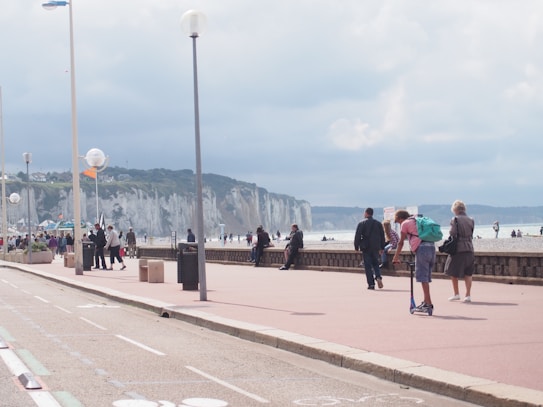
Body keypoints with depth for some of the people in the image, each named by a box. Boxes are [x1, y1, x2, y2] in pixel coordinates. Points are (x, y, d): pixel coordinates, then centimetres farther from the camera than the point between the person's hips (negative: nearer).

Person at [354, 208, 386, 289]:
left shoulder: (362, 224, -5)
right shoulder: (378, 223, 7)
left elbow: (357, 236, -7)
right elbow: (382, 236, 9)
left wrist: (356, 247, 0)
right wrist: (382, 248, 15)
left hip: (366, 247, -3)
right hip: (376, 247, 3)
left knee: (368, 266, 1)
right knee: (375, 263, 17)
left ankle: (371, 284, -4)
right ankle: (378, 277, -9)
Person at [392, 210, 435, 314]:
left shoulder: (405, 223, 8)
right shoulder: (417, 221, 29)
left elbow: (401, 243, 10)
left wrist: (396, 257, 18)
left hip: (421, 248, -7)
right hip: (432, 246, 7)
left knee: (423, 277, -6)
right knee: (426, 277, 14)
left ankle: (428, 304, -10)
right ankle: (426, 301, 18)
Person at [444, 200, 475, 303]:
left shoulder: (455, 219, -9)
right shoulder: (471, 220, 6)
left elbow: (453, 234, -16)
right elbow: (471, 235, 7)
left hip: (458, 249, -4)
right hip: (469, 249, 5)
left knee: (453, 272, 11)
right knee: (468, 273, 9)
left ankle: (456, 294, 14)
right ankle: (468, 295, 6)